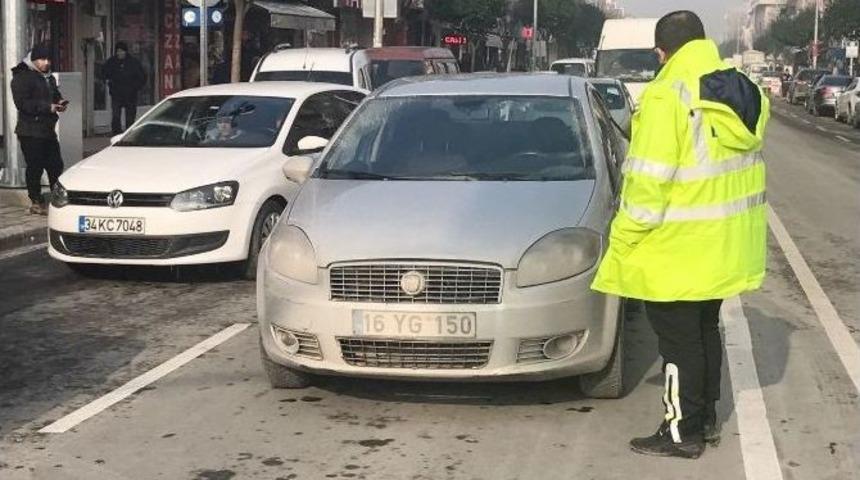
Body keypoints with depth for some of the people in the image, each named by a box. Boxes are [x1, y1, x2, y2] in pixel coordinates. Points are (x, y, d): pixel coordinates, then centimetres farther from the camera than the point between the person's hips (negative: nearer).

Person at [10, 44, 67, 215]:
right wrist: (48, 107, -24)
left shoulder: (49, 78, 17)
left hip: (48, 129, 8)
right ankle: (36, 203, 4)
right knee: (35, 168, -4)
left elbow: (55, 95, 29)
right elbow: (22, 103, -18)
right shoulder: (22, 77, -9)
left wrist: (60, 103, 3)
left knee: (56, 165, 8)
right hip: (30, 132, -8)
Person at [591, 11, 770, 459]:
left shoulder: (668, 97, -19)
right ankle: (707, 417, 31)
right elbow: (739, 164, 13)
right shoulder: (744, 93, 6)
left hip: (678, 250, -8)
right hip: (725, 247, 8)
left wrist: (622, 241, -11)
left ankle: (683, 431, 11)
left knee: (679, 338, 3)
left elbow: (648, 182, -20)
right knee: (706, 329, 20)